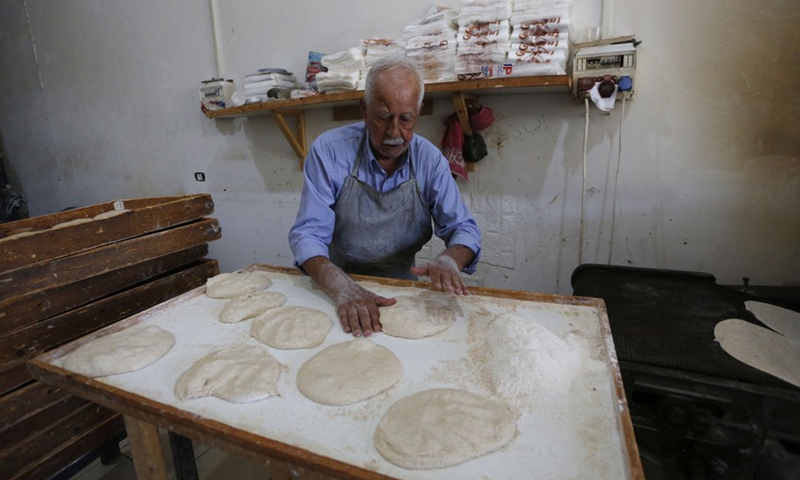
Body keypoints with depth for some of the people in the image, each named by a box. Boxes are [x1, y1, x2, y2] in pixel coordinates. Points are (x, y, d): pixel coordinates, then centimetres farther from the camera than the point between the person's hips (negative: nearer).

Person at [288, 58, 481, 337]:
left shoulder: (430, 160, -6)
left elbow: (463, 229, -4)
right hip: (340, 282, 0)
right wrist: (342, 288, -35)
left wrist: (449, 260, -28)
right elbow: (309, 233, -16)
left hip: (399, 288, 1)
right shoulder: (328, 151, -13)